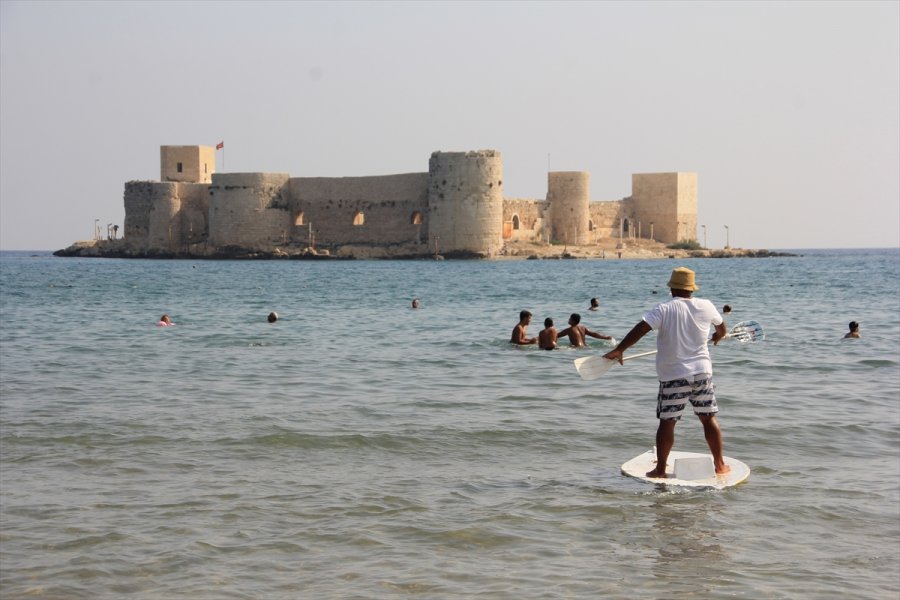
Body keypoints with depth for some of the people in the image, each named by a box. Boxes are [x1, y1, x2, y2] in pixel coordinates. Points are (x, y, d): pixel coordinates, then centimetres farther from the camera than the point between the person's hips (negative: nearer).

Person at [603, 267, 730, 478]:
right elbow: (721, 327, 21)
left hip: (673, 375, -3)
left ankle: (660, 469, 6)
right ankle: (720, 465, 17)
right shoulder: (706, 306, 2)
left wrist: (618, 349, -18)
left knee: (667, 422, 3)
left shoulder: (664, 309, -10)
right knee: (709, 419, 12)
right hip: (702, 372, 3)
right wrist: (718, 336, 44)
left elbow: (641, 328, -21)